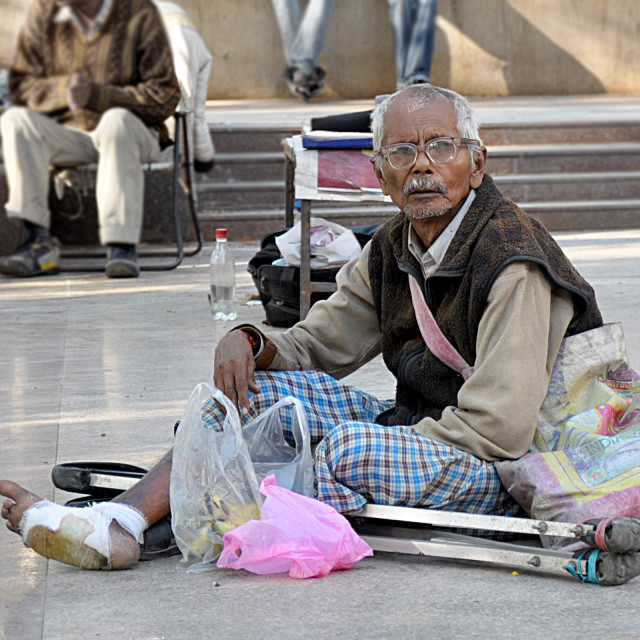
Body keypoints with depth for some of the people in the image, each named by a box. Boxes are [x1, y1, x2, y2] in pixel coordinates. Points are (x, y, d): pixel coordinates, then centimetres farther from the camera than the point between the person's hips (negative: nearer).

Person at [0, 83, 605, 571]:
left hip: (498, 473, -8)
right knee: (264, 383, -3)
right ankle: (119, 523, -16)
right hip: (416, 435, 8)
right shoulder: (392, 250, 6)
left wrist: (379, 443, -18)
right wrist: (251, 342, -9)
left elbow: (501, 428, -25)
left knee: (349, 448, -35)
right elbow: (313, 347, 14)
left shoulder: (513, 264, -20)